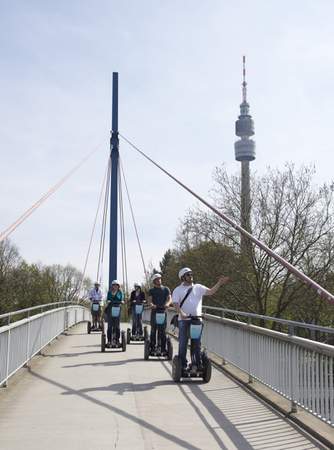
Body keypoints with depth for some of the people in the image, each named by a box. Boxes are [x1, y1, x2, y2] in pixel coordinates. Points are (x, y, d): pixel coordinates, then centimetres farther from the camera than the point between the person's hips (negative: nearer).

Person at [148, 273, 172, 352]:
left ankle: (163, 348, 3)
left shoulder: (166, 289, 12)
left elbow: (170, 298, 0)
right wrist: (151, 304, -27)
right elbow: (149, 300, -4)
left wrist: (167, 303, -23)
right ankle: (152, 348, 2)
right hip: (154, 311, 0)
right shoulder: (151, 290, 10)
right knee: (153, 330, -2)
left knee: (163, 331, 0)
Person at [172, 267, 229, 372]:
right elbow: (176, 304, -8)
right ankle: (182, 365, 11)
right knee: (183, 343, 3)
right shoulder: (178, 290, 5)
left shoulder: (198, 287, 11)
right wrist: (181, 313, -26)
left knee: (197, 343, 7)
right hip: (183, 320, -2)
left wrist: (219, 283, -15)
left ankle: (198, 364, 14)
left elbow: (210, 291, -1)